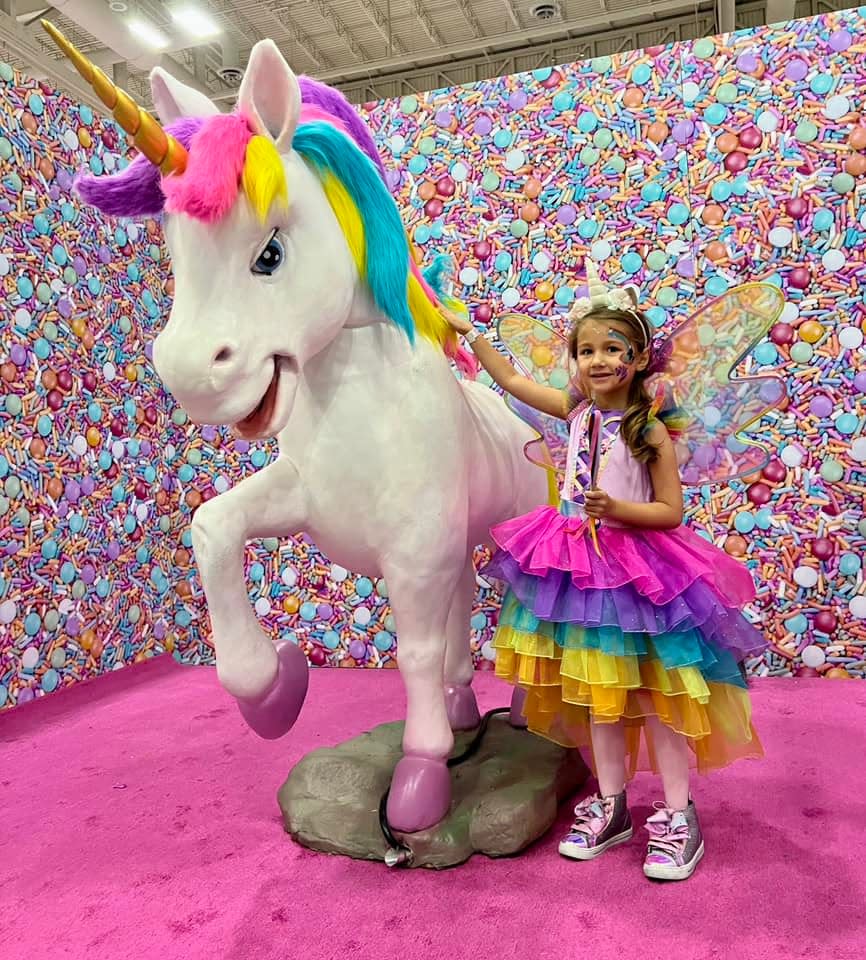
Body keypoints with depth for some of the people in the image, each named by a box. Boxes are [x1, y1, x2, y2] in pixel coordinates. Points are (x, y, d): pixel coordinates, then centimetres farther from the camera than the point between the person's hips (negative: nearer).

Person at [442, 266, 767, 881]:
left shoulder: (650, 429, -11)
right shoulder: (576, 410, 2)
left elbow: (671, 510, -10)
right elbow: (511, 379, 12)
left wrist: (617, 509, -26)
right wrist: (467, 330, 16)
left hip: (635, 566, -5)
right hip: (579, 563, 5)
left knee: (654, 693, 5)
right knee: (596, 691, 14)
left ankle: (679, 816, 21)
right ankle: (611, 806, 29)